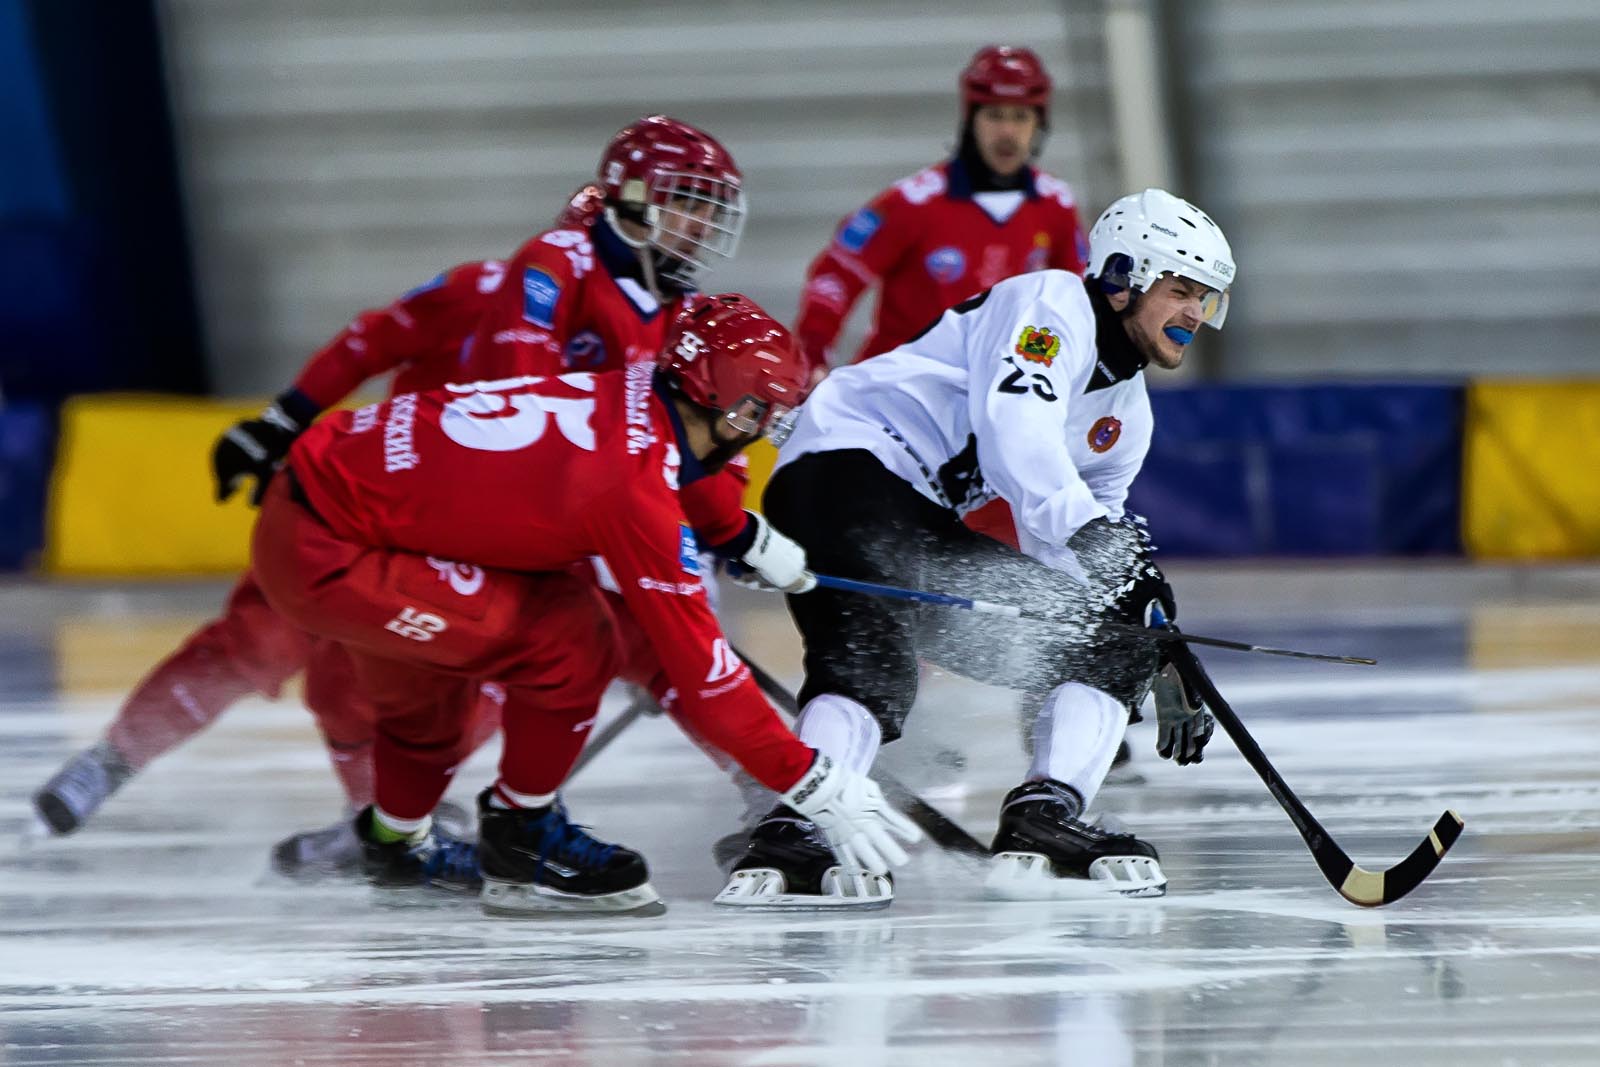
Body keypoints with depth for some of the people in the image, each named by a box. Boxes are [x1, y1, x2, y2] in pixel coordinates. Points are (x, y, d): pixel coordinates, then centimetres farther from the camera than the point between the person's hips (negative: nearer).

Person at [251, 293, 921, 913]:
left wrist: (747, 537, 38)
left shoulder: (627, 397, 2)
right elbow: (699, 669, -18)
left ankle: (395, 842, 55)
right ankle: (518, 844, 5)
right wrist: (816, 788, -14)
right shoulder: (635, 492, -21)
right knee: (568, 638, -12)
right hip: (322, 555, -9)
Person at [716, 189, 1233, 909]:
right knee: (874, 660, -33)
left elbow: (1070, 548, 26)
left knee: (1109, 641, 3)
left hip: (925, 525, 10)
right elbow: (1016, 434, -24)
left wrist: (1166, 668, 18)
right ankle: (792, 838, -43)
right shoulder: (1049, 305, -6)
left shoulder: (1125, 415, 22)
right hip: (845, 473, -10)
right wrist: (1098, 539, -33)